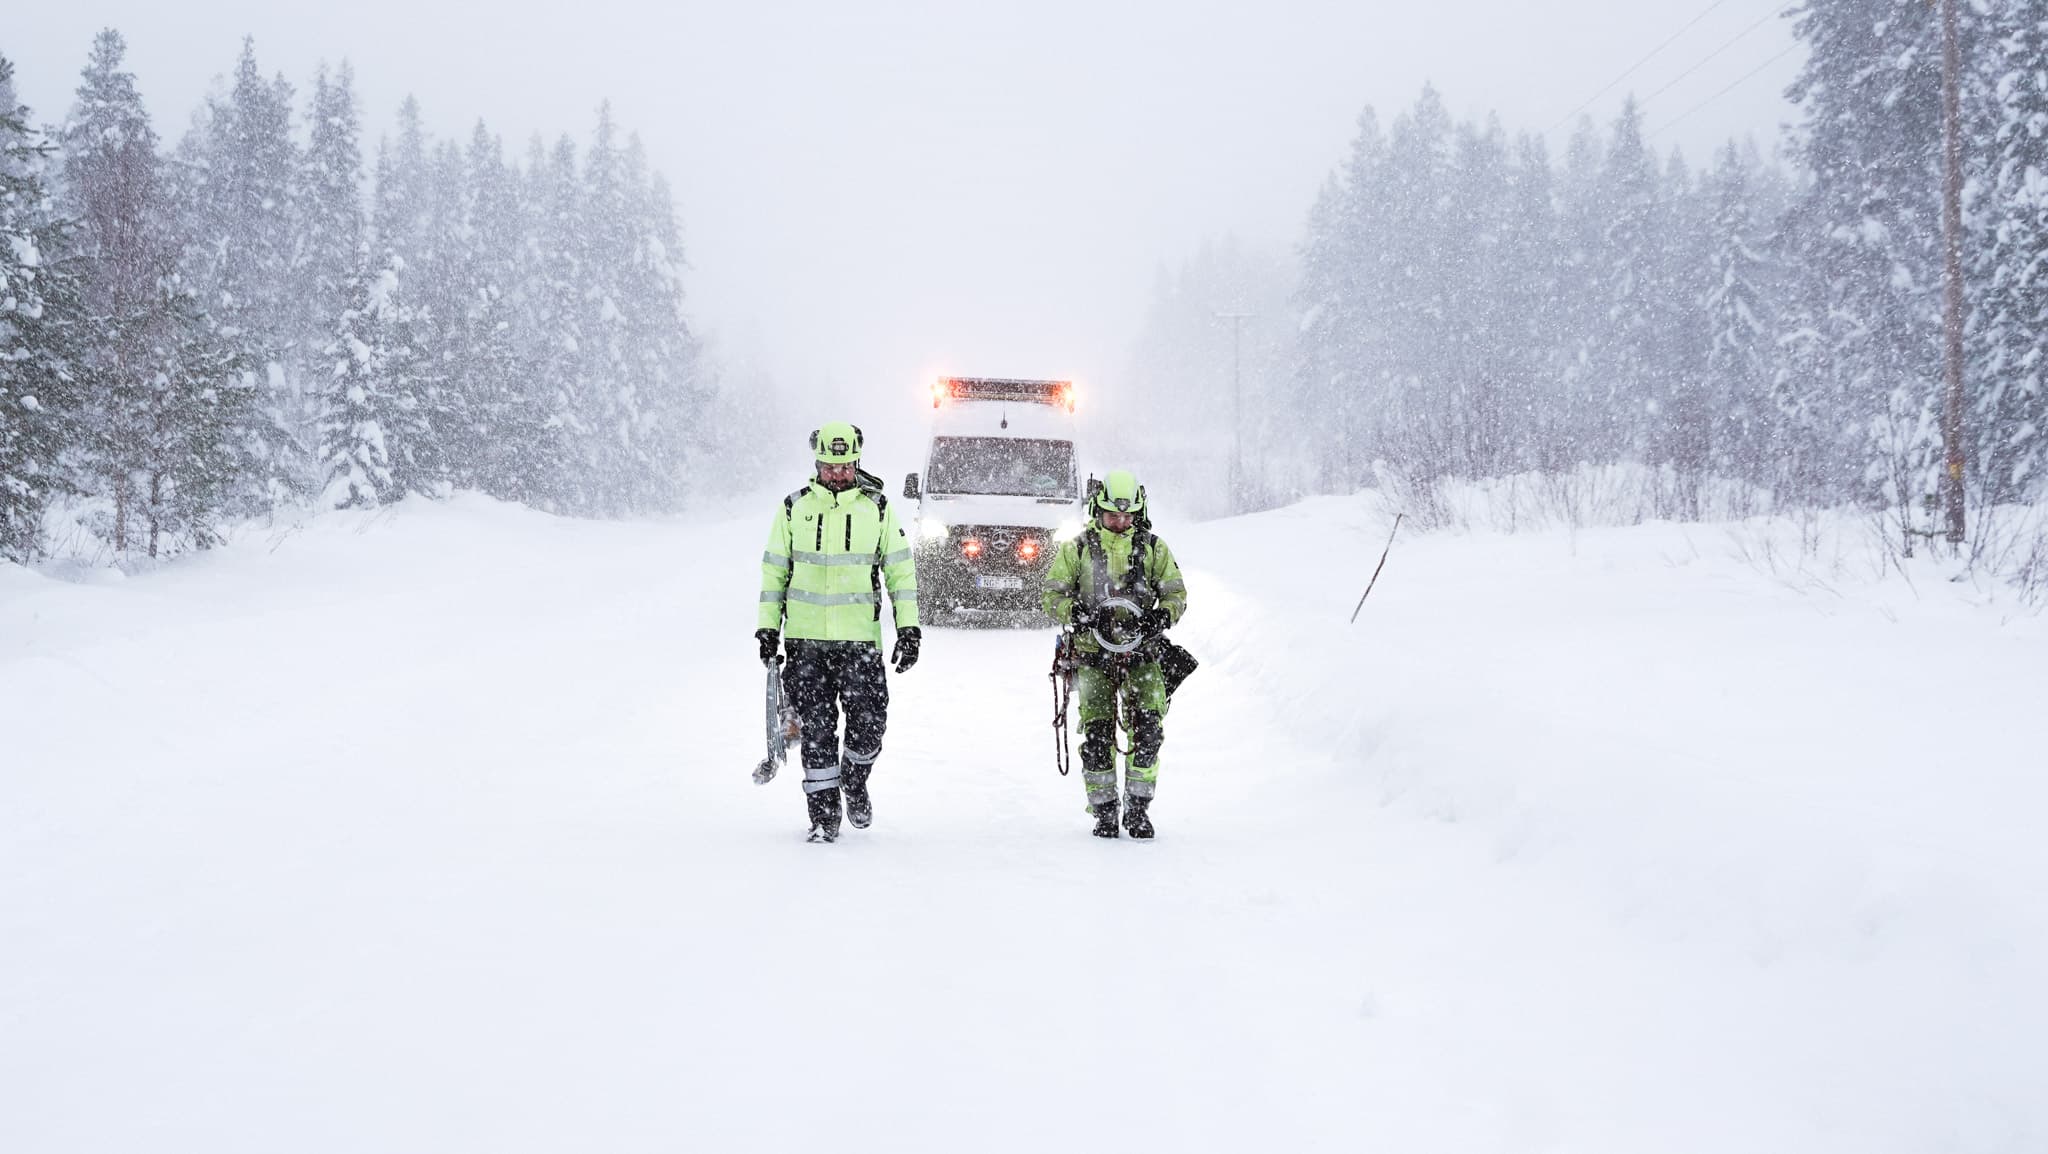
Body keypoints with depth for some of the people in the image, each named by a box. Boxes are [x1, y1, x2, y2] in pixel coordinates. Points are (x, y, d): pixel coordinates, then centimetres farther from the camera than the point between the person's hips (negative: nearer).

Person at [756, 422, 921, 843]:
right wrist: (768, 627, 6)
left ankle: (855, 780, 24)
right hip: (806, 638, 1)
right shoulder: (794, 508, 6)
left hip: (860, 637, 0)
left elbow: (900, 570, 7)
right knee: (816, 728, 0)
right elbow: (774, 570, 12)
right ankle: (823, 812, 9)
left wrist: (908, 629, 0)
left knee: (869, 721, -6)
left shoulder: (877, 507, 4)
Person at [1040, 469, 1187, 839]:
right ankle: (1104, 812, 5)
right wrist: (1078, 613, -18)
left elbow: (1177, 593, 8)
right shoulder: (1077, 549, 4)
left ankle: (1138, 808, 3)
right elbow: (1052, 597, 2)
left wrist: (1162, 616, -14)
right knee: (1098, 734, -7)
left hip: (1142, 652, 1)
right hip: (1094, 654, -1)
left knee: (1147, 731, -10)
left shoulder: (1153, 548, 8)